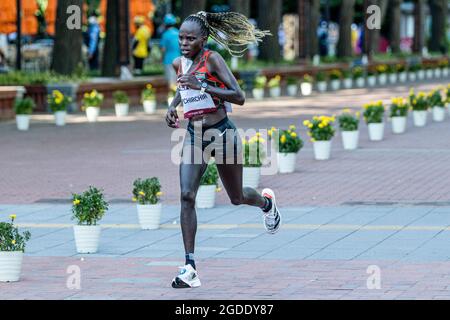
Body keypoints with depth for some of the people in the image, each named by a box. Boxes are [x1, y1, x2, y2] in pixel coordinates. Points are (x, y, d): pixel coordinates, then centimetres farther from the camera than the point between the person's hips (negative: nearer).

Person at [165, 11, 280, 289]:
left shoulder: (212, 59, -14)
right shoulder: (179, 64, 4)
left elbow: (239, 97, -22)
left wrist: (202, 86, -31)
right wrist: (173, 106, 7)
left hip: (222, 133, -4)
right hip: (194, 135, 4)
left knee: (237, 197, 14)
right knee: (187, 196, -15)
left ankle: (267, 203, 53)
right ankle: (190, 268, -17)